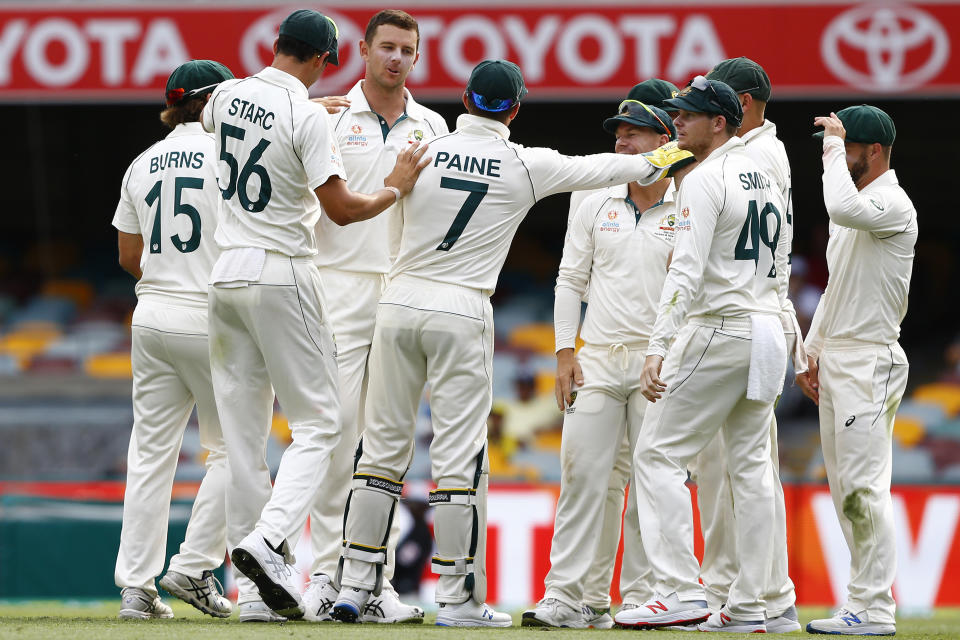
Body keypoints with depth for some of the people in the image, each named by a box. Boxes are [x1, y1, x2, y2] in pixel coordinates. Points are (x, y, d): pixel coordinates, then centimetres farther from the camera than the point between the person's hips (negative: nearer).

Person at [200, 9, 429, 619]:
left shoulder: (227, 96, 7)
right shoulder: (307, 115, -13)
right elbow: (342, 208, -16)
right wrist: (397, 187, 2)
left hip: (226, 272, 6)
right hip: (284, 273, -6)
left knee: (243, 428, 6)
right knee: (318, 420, 1)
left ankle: (255, 580, 5)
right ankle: (270, 539, -20)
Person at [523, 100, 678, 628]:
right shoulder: (596, 207, 11)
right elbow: (570, 280, 11)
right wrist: (564, 354, 3)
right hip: (598, 361, 2)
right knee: (584, 474, -4)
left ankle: (641, 598, 3)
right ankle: (571, 597, -4)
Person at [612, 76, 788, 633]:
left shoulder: (706, 180, -12)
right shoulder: (766, 180, 16)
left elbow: (687, 273, -21)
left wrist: (659, 349, -25)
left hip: (718, 331, -9)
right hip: (769, 330, 9)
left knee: (659, 455, -6)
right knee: (751, 465, 9)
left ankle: (681, 592, -16)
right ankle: (749, 607, 8)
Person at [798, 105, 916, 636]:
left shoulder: (893, 204, -12)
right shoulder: (855, 208, 18)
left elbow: (844, 208, -35)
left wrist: (834, 147, -22)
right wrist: (812, 351, 20)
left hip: (870, 358, -10)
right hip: (835, 358, 10)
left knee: (862, 485, -13)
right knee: (844, 489, 9)